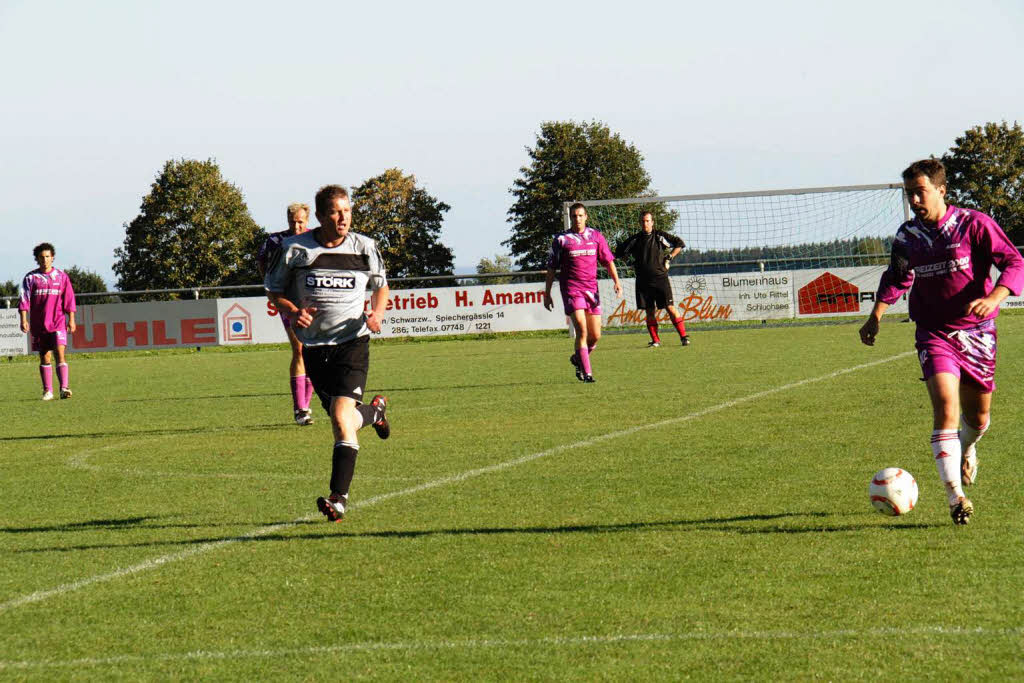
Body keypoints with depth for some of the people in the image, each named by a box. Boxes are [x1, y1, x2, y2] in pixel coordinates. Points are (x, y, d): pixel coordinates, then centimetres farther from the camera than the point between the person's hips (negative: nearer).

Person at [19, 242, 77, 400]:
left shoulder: (61, 276, 7)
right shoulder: (31, 278, 5)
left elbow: (69, 299, 7)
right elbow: (24, 300, 0)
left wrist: (71, 320, 2)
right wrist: (23, 320, -11)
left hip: (58, 322, -1)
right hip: (38, 324, 1)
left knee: (60, 353, -15)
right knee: (44, 357, 5)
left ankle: (64, 387, -21)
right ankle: (48, 391, 10)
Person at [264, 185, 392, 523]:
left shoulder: (365, 248, -1)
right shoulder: (294, 249, -5)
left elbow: (381, 285, 16)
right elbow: (273, 289, 6)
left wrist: (377, 313, -5)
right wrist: (293, 312, -14)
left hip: (353, 342, -2)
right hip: (314, 346, 2)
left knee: (341, 415, -19)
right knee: (342, 421, 11)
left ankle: (339, 498, -21)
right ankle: (374, 411, 49)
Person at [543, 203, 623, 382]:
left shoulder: (596, 236, 9)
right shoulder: (561, 240, 2)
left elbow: (608, 260, 11)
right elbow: (551, 268, 6)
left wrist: (616, 281, -3)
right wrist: (547, 294, 4)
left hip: (591, 289, 3)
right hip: (571, 289, -3)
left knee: (595, 336, 5)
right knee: (582, 330, -17)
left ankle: (578, 358, 33)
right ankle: (587, 373, -13)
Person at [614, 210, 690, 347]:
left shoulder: (660, 236, 2)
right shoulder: (634, 239, 7)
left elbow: (680, 244, 11)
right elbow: (619, 253, 19)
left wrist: (669, 258, 3)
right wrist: (633, 261, 9)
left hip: (661, 278, -2)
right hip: (643, 281, 2)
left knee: (670, 308, -8)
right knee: (650, 311, 2)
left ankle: (683, 337, -5)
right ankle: (655, 340, 9)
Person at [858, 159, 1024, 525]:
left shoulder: (974, 224, -9)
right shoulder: (907, 236, 3)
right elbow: (896, 278, 19)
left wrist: (992, 298, -30)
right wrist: (876, 315, 3)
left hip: (976, 331, -1)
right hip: (934, 333, 1)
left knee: (978, 416, 11)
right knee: (945, 406, -20)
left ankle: (967, 447, 50)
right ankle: (956, 498, -23)